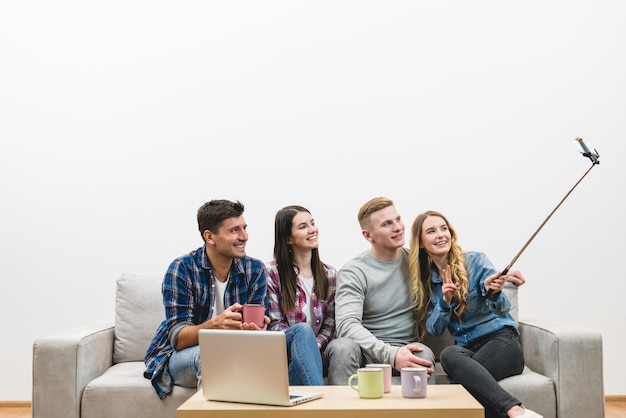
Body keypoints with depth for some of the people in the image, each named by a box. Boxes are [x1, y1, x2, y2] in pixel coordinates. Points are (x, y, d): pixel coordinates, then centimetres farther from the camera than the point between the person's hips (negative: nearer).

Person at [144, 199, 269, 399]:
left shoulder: (255, 269, -5)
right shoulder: (182, 269, -15)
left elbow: (256, 326, -7)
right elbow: (178, 338, -19)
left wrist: (256, 328, -34)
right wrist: (215, 324, -40)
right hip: (181, 356, -2)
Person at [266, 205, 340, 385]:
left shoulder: (329, 274, 11)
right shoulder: (272, 272, 1)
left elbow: (329, 323, 7)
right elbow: (275, 324, -4)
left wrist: (313, 347, -13)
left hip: (315, 352, 2)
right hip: (283, 349, -2)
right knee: (303, 329, -36)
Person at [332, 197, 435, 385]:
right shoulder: (353, 272, -6)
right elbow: (347, 325, -20)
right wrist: (391, 354, -32)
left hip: (407, 347, 2)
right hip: (367, 351, -2)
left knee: (424, 353, -32)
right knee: (345, 346, -34)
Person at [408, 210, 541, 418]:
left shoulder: (476, 260, -1)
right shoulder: (425, 281, 9)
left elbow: (503, 309, -9)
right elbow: (434, 330, 3)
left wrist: (493, 292, -32)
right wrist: (445, 301, -16)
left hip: (501, 340, -3)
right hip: (467, 349, 3)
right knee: (449, 354, -36)